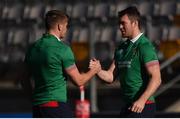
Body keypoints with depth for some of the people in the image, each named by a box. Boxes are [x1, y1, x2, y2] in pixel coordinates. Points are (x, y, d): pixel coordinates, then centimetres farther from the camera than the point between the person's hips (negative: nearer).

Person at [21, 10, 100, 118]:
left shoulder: (33, 48, 9)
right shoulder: (63, 49, -11)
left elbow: (25, 82, 16)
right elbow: (79, 81, -4)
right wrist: (95, 70, 13)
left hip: (37, 106, 7)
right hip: (56, 106, -7)